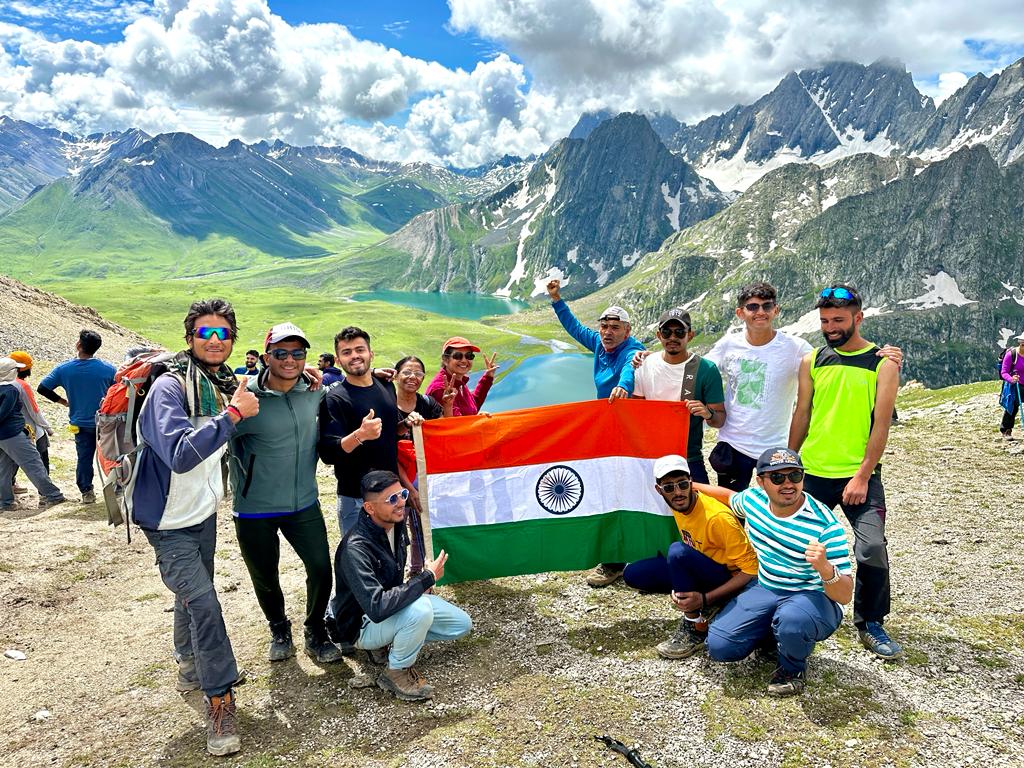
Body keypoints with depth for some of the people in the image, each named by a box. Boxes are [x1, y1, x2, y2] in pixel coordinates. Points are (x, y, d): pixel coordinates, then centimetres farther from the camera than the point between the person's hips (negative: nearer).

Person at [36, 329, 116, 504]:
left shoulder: (64, 369, -8)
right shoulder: (108, 368, -12)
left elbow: (42, 388, -5)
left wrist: (62, 401, 6)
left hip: (80, 423, 1)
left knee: (84, 457, 11)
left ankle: (87, 492, 14)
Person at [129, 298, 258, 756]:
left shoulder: (225, 385, 0)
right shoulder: (170, 386, -24)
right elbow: (180, 453, -36)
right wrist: (233, 414, -36)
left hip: (204, 513, 8)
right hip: (170, 521, -7)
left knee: (192, 595, 22)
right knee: (203, 603, -12)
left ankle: (190, 667, 44)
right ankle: (220, 701, 1)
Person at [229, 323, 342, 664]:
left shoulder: (315, 392, -2)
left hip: (304, 503, 3)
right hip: (255, 509, -3)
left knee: (321, 569, 2)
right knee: (264, 577, 15)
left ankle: (315, 633, 29)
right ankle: (279, 629, 45)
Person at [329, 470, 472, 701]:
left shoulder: (397, 523, -8)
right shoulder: (356, 548, -33)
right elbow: (377, 608, -41)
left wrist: (416, 587, 5)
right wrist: (428, 578, -33)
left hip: (393, 601, 8)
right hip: (364, 624, -8)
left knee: (462, 625, 6)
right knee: (420, 610, -36)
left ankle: (391, 640, 10)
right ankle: (397, 672, -10)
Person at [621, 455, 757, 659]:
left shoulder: (717, 518, -28)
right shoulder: (679, 506, -5)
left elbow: (750, 570, -24)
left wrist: (705, 598, -30)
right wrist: (681, 586, 3)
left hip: (729, 580, -8)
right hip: (698, 570, 8)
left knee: (678, 551, -34)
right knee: (633, 574, -4)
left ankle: (695, 628, -17)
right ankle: (701, 610, 3)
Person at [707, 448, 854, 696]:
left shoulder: (825, 525, -24)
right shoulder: (752, 499, -9)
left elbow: (845, 596, -25)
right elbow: (731, 498, 20)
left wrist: (824, 567, -46)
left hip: (814, 597, -4)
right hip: (764, 590, 5)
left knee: (791, 619, -40)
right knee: (719, 646, -12)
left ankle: (794, 668, -3)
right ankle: (773, 638, 20)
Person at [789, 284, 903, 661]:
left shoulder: (882, 363, -4)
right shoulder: (812, 361, 5)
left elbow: (881, 424, -8)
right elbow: (801, 415, 9)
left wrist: (862, 476, -13)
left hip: (859, 475, -3)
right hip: (812, 472, 3)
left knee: (872, 551, -11)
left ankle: (871, 623, 11)